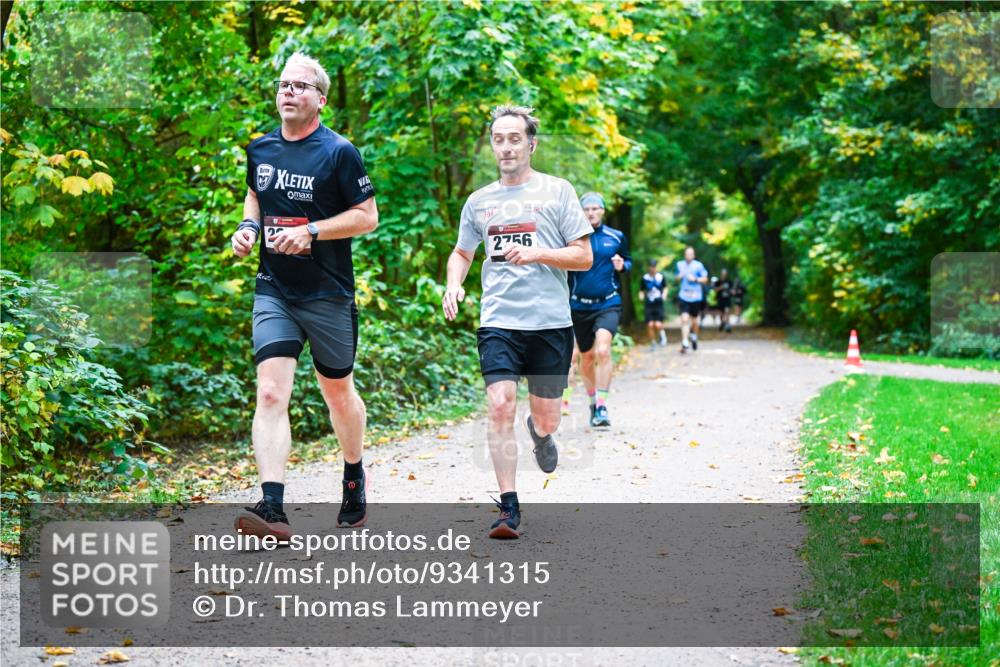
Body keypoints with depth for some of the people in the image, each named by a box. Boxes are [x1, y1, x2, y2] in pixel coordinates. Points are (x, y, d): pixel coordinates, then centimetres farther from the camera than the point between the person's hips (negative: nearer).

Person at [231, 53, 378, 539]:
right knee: (271, 393, -13)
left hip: (328, 294, -3)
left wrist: (310, 231, -18)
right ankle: (272, 508, -20)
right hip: (273, 291, 3)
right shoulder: (260, 149, 8)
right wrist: (249, 226, 5)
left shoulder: (338, 152, -8)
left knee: (338, 392, 13)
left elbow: (368, 217, -7)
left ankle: (354, 477, 39)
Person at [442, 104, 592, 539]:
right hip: (498, 323, 1)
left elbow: (584, 257, 1)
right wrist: (453, 285, 5)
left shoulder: (557, 191, 3)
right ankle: (509, 508, -8)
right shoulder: (479, 201, 11)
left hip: (550, 323, -1)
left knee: (547, 418, 5)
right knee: (500, 406, -15)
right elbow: (462, 253, 26)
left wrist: (537, 253, -15)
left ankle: (539, 433, 44)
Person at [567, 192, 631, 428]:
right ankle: (593, 401, 34)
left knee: (603, 350, -22)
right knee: (587, 357, 12)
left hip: (608, 304, -1)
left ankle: (602, 406, -19)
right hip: (579, 305, 1)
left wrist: (622, 265, -4)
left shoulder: (616, 237, 5)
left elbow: (627, 261, 19)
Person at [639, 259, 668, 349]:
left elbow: (666, 287, 15)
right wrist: (641, 295, -9)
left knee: (658, 325, -12)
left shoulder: (661, 277, 0)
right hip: (648, 305, 1)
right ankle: (652, 343, 11)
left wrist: (664, 294, -4)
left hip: (658, 304, -1)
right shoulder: (645, 278, 1)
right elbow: (642, 290, 12)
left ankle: (662, 334, 23)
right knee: (650, 325, -6)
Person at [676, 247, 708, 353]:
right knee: (684, 319, -14)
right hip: (683, 296, 1)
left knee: (693, 320, 12)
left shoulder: (698, 265, -5)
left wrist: (695, 279, -15)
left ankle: (694, 337, 41)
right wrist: (679, 277, -4)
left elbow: (705, 279, 0)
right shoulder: (680, 265, 5)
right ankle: (685, 343, -15)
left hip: (695, 297, -1)